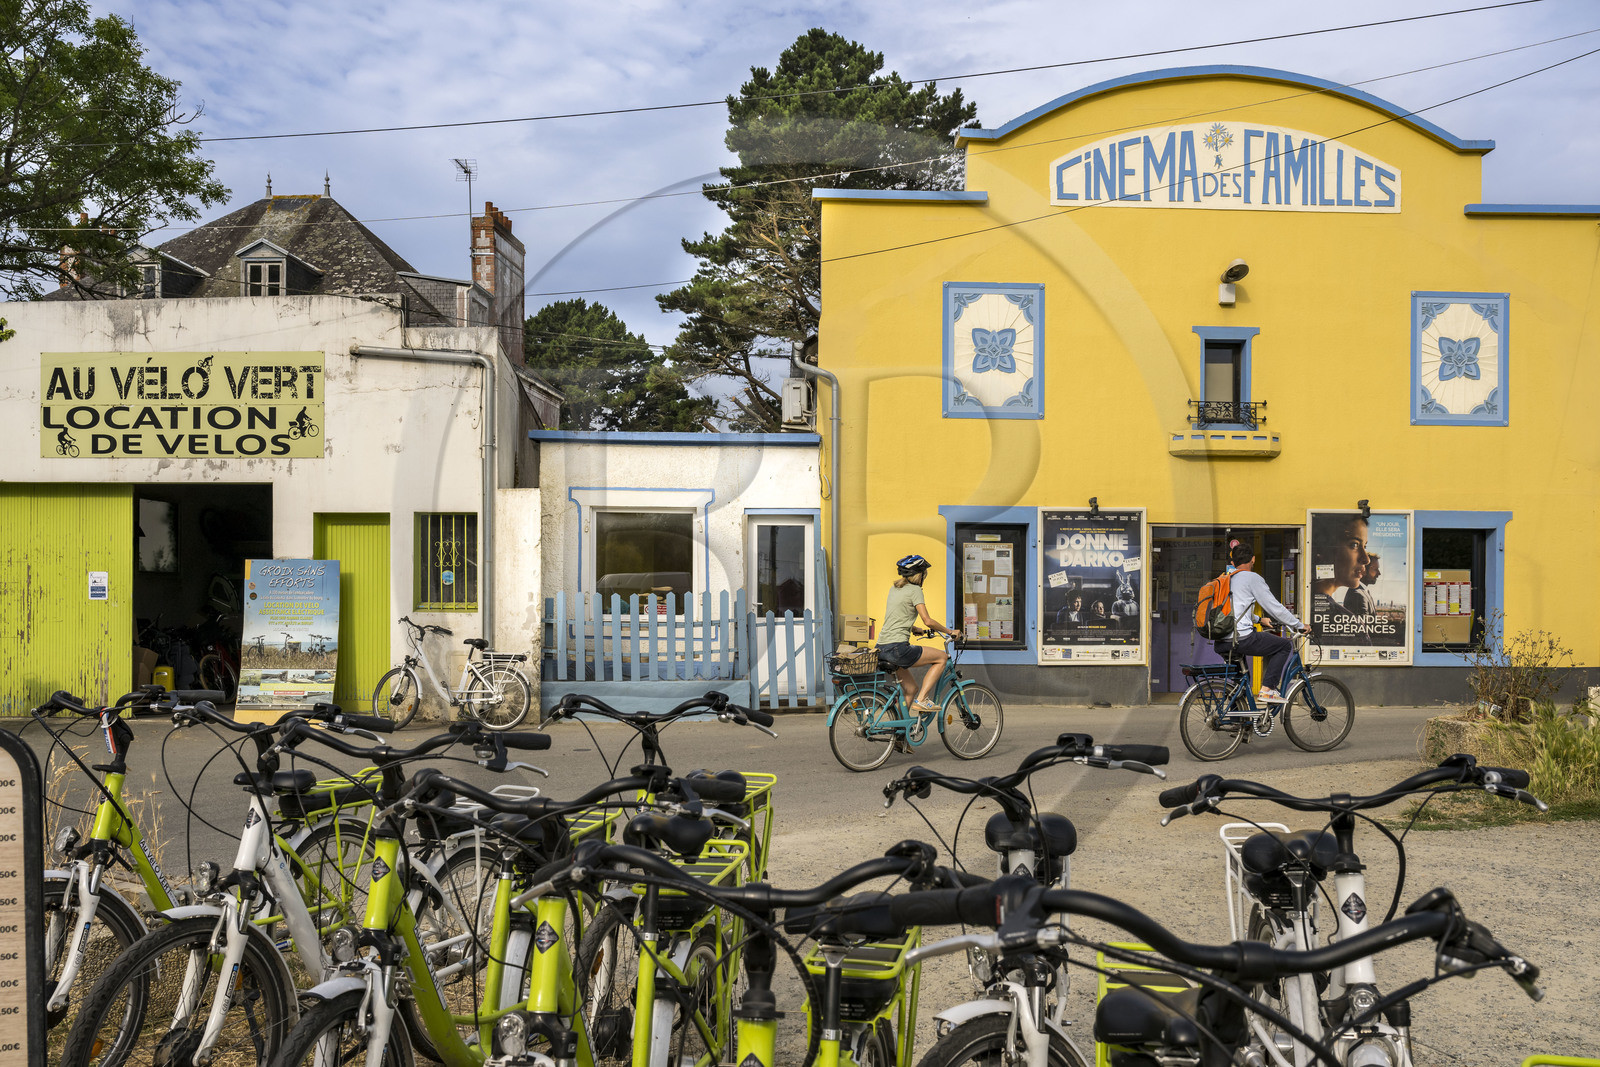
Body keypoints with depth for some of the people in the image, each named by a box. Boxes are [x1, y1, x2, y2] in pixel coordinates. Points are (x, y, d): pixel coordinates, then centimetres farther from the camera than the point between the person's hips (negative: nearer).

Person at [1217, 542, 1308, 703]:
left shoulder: (1226, 579, 20)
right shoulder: (1252, 578, -2)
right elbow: (1275, 608, -2)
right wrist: (1300, 625, 9)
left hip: (1220, 644, 8)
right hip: (1241, 639, -8)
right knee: (1284, 645, 10)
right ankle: (1267, 689, 1)